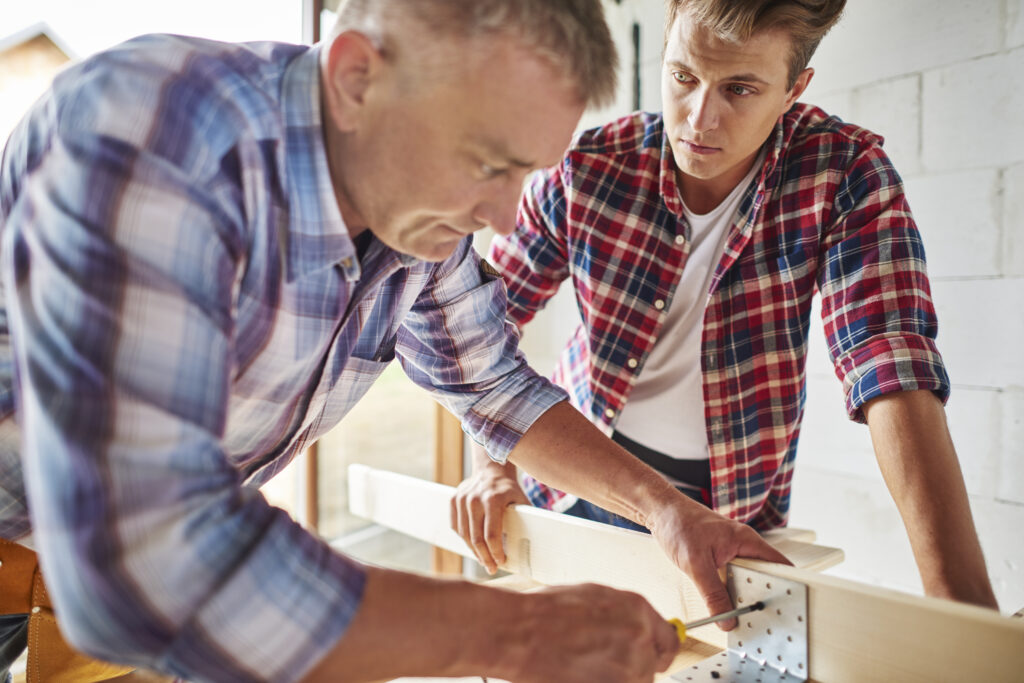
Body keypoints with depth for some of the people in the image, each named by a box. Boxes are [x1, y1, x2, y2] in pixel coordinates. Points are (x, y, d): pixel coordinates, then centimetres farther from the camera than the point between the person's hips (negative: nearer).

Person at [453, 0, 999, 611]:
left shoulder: (846, 175, -19)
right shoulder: (586, 170, -17)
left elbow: (893, 367, -27)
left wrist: (963, 601, -35)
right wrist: (491, 462, -17)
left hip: (733, 505, -1)